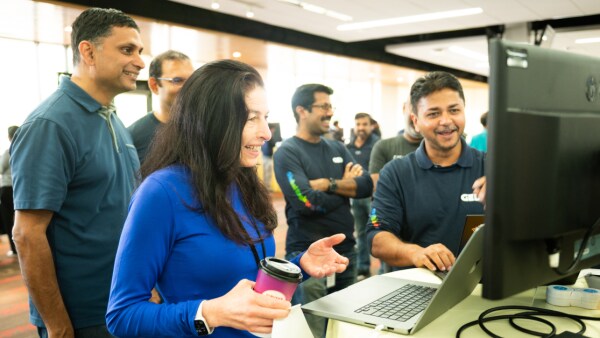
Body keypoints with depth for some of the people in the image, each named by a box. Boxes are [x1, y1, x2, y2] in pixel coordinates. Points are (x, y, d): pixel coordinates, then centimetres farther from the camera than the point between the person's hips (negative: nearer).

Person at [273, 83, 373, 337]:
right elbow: (307, 202, -21)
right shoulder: (287, 152, -8)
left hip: (346, 250, 6)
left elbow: (367, 186, 0)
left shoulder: (338, 149, 11)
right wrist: (346, 185, -6)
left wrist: (330, 184, -16)